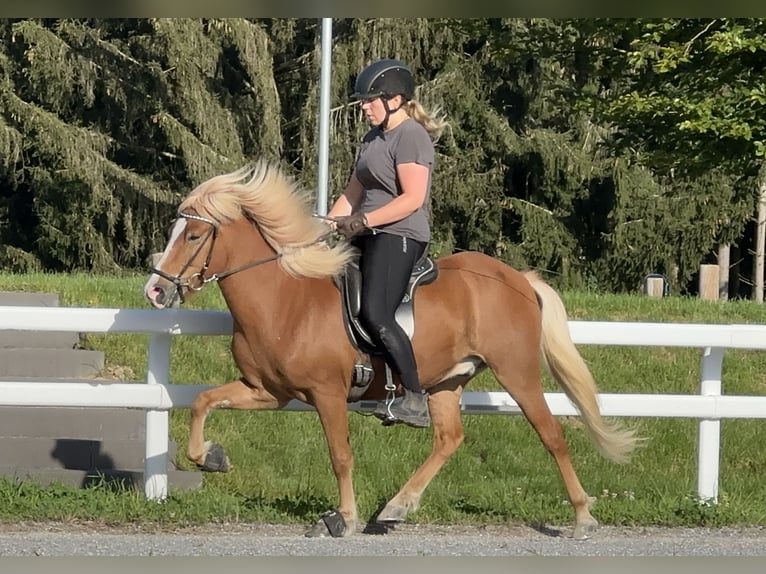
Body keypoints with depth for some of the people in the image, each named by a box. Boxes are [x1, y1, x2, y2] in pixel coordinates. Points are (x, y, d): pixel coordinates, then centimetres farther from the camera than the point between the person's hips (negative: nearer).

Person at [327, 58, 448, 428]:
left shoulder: (411, 136, -10)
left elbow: (413, 198, -19)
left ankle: (416, 400, -24)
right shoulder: (373, 139, 20)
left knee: (375, 314, -25)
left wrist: (362, 221, -21)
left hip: (399, 235, -11)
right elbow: (353, 193, 21)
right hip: (369, 237, 11)